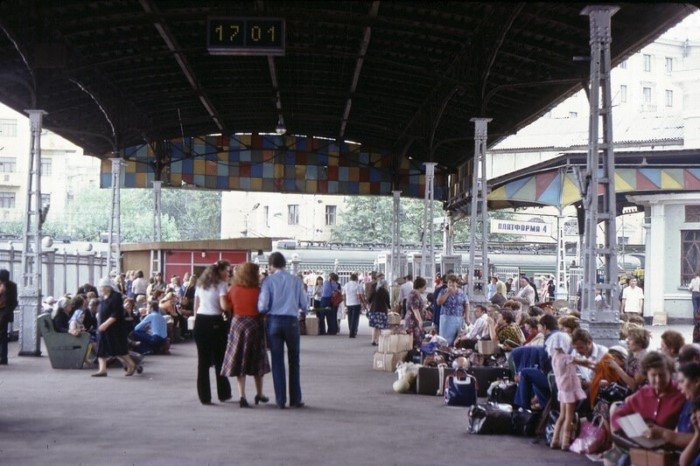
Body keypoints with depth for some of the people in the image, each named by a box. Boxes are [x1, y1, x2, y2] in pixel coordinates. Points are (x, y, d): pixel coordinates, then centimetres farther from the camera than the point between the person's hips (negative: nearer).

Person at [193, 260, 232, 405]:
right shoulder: (221, 285, -5)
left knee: (203, 360, 6)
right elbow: (224, 306, -17)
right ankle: (223, 394, 17)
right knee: (220, 359, 9)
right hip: (215, 322, -5)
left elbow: (195, 306, 14)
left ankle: (204, 396, 6)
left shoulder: (200, 284, 13)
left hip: (200, 321, 5)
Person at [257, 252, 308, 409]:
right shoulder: (295, 280, 2)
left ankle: (280, 400, 7)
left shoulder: (268, 281, -2)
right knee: (294, 361, 11)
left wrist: (265, 311, 14)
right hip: (291, 321, 1)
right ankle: (295, 399, 13)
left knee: (277, 361, 6)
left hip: (274, 321, 0)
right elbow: (304, 305, 3)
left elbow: (262, 306, -8)